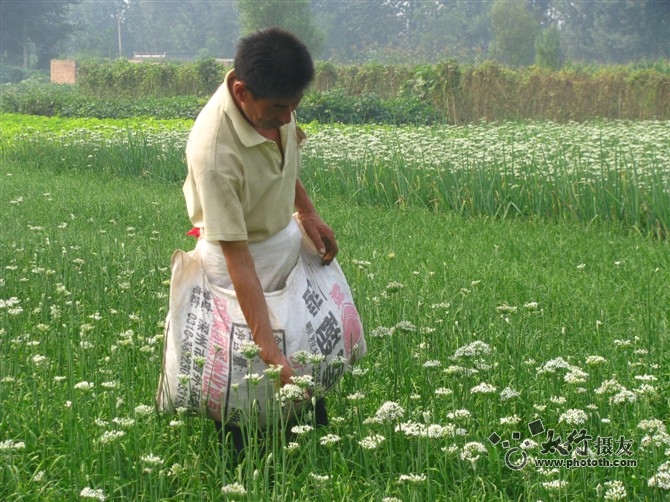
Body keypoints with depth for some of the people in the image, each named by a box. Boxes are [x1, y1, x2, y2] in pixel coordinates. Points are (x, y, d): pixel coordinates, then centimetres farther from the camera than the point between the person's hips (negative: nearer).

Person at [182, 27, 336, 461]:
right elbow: (239, 260, -36)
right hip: (242, 254, -7)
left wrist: (308, 212, 8)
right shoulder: (215, 152, -38)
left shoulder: (274, 103, -17)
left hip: (289, 239, 7)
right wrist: (270, 351, -36)